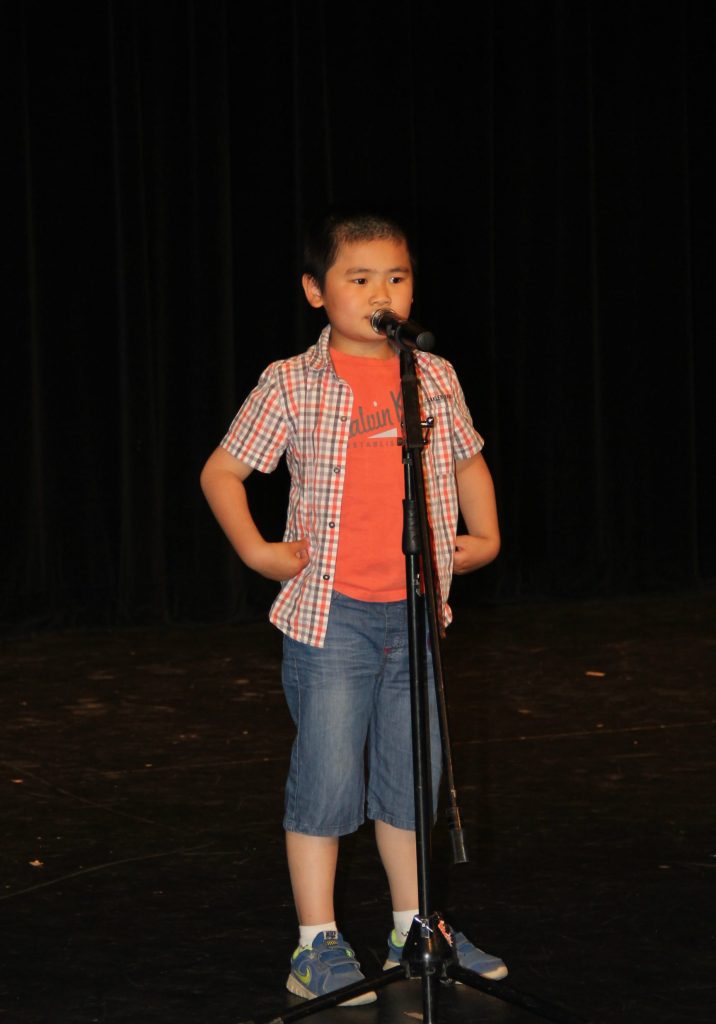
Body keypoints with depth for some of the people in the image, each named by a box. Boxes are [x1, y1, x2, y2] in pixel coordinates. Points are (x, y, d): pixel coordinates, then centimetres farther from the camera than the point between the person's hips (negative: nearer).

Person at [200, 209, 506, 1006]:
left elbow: (468, 461, 22)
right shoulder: (292, 385, -4)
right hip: (329, 612, -4)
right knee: (327, 778, -1)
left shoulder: (435, 378, 7)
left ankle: (416, 931, 26)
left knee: (411, 775, 12)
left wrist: (483, 535, 9)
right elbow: (221, 472, 3)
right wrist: (256, 550, -7)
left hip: (414, 610, 4)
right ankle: (316, 946, 8)